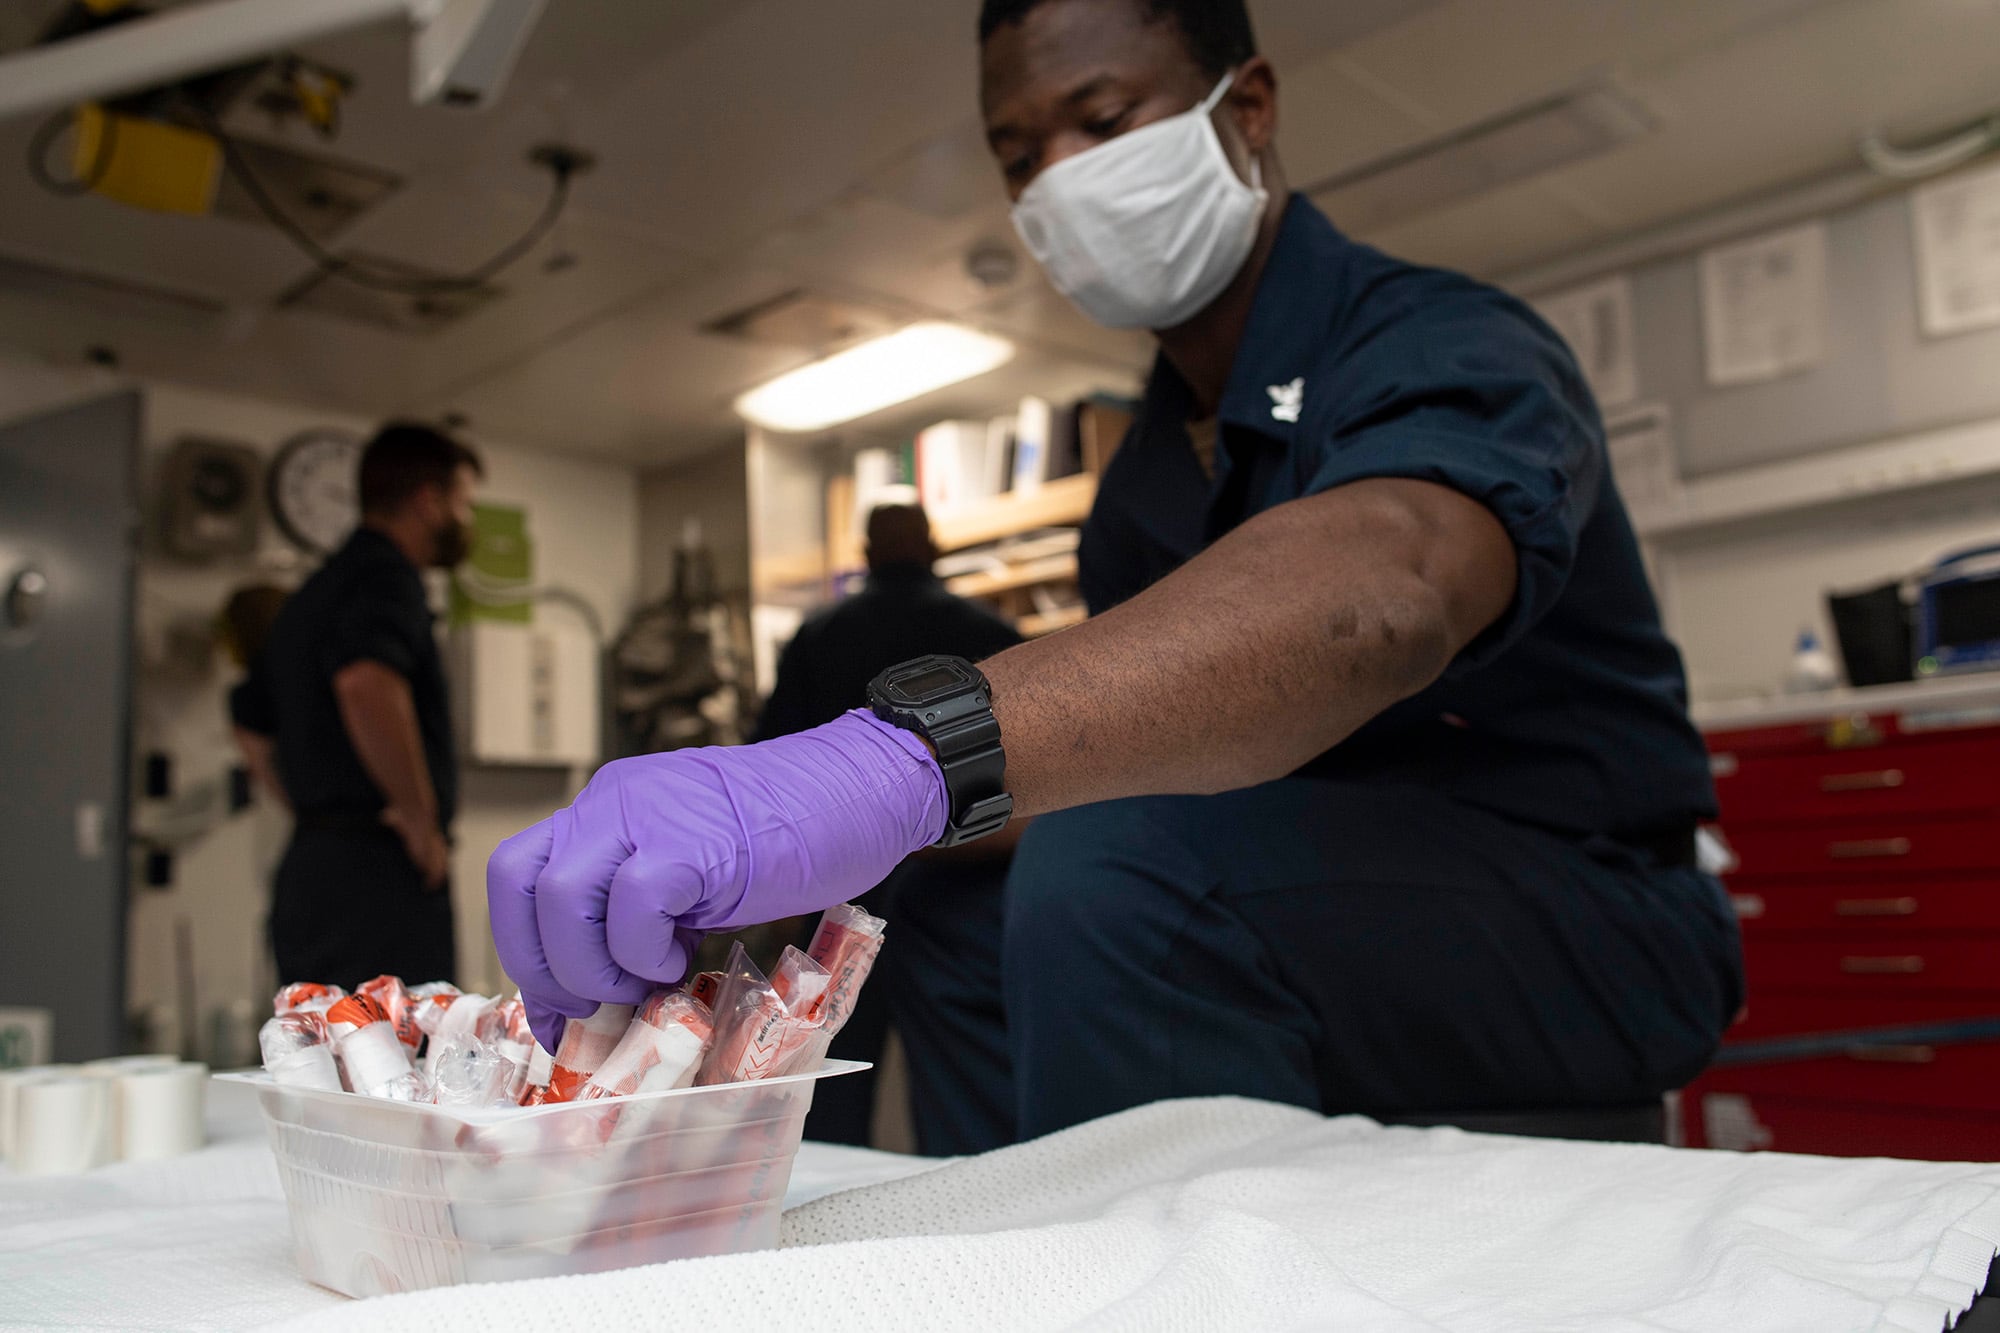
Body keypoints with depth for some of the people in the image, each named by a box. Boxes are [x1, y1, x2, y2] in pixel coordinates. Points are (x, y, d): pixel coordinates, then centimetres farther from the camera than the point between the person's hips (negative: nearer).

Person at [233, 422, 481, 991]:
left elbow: (254, 730, 29)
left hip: (306, 874, 10)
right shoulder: (386, 577, -9)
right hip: (379, 877, -9)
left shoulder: (311, 594, 21)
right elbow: (367, 684, -30)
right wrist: (421, 818, -20)